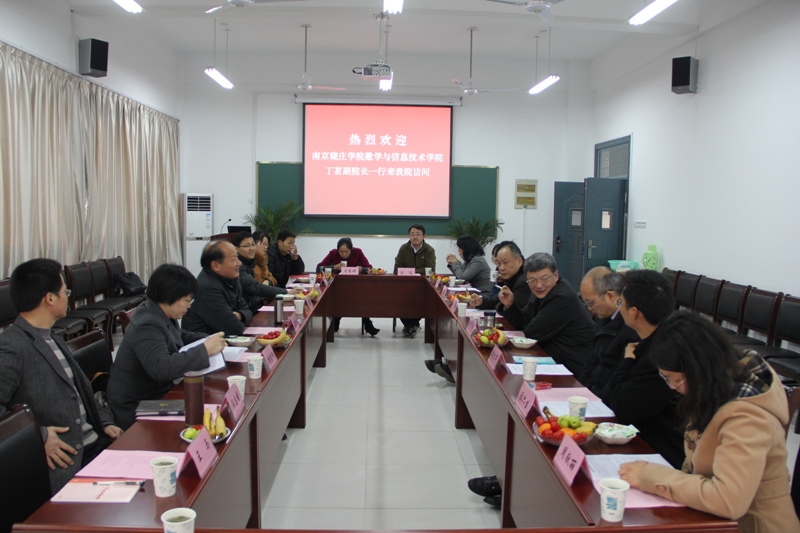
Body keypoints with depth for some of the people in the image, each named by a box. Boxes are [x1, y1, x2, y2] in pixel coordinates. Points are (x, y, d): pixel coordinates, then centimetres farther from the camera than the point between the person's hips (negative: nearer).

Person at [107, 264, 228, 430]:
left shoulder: (162, 315, 3)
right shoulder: (147, 327, -24)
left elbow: (181, 336, 22)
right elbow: (162, 368, -36)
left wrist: (209, 340, 3)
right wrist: (204, 350, -32)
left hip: (157, 393, 9)